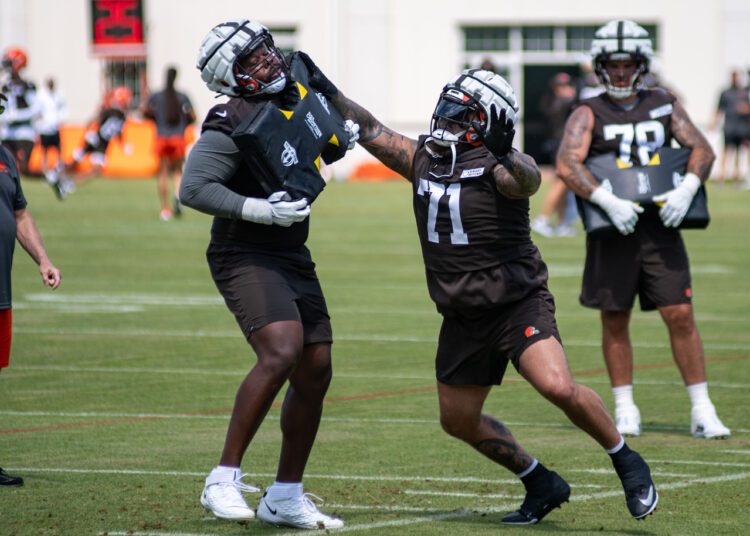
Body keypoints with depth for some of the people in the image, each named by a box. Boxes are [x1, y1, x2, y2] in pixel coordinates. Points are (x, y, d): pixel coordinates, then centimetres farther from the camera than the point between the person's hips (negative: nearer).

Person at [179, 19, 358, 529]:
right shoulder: (235, 123, -19)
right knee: (281, 352, -28)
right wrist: (262, 211, -30)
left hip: (292, 257, 9)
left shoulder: (297, 79, 4)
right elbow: (194, 188, -25)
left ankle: (285, 497, 21)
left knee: (315, 374, 8)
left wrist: (342, 137, 7)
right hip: (246, 257, -8)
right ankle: (224, 480, -22)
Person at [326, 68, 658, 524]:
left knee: (558, 388, -26)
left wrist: (507, 158, -57)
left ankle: (628, 464, -4)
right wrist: (327, 92, 9)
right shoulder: (423, 160, 4)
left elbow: (528, 179, -38)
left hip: (519, 304, -8)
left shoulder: (498, 168, -16)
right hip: (464, 316, 8)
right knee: (458, 420, 12)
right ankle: (542, 485, 29)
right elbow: (369, 130, 12)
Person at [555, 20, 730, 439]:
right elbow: (567, 165, -12)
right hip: (613, 231, -1)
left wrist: (687, 188, -13)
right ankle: (625, 410, 17)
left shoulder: (663, 105, 13)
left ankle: (703, 411, 0)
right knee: (615, 322, 5)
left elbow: (702, 149, 7)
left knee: (681, 315, -4)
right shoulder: (589, 114, 3)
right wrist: (608, 201, -24)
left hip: (660, 227, 1)